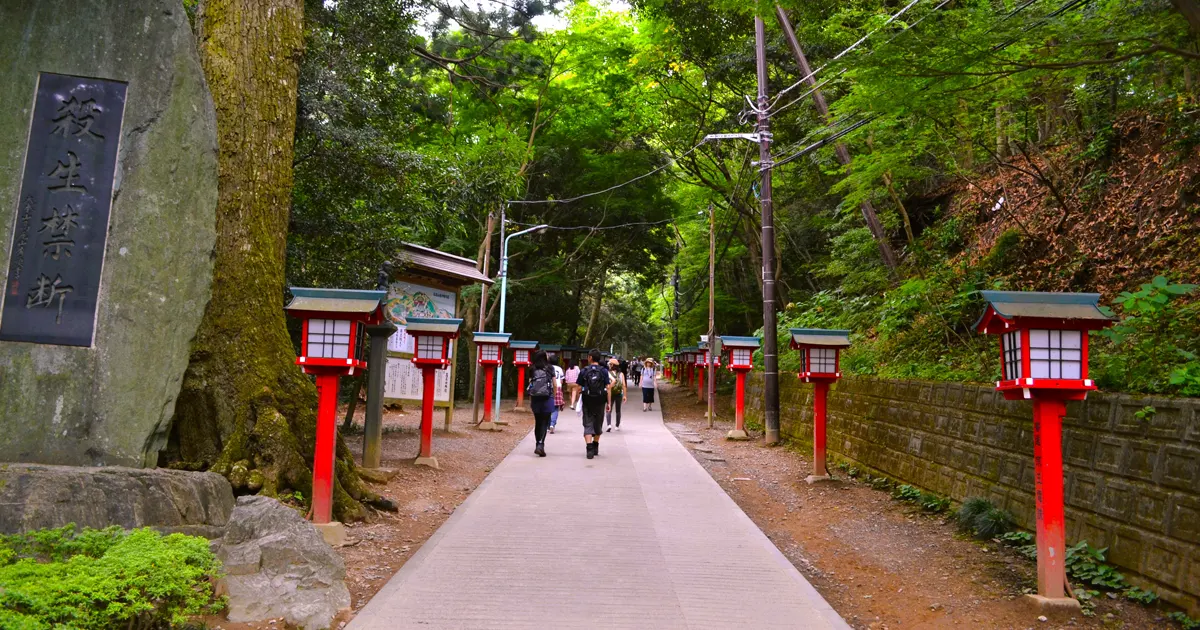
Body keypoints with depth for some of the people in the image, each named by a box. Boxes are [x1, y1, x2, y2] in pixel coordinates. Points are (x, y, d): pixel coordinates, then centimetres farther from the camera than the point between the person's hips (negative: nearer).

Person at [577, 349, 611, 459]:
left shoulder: (584, 371, -1)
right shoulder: (604, 371, -2)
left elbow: (579, 388, -1)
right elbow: (608, 388, -6)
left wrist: (577, 401, 10)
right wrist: (609, 402, -2)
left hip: (587, 401, -1)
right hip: (600, 401, 1)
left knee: (588, 425, 0)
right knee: (598, 424, 17)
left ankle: (589, 448, -15)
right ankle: (595, 447, 31)